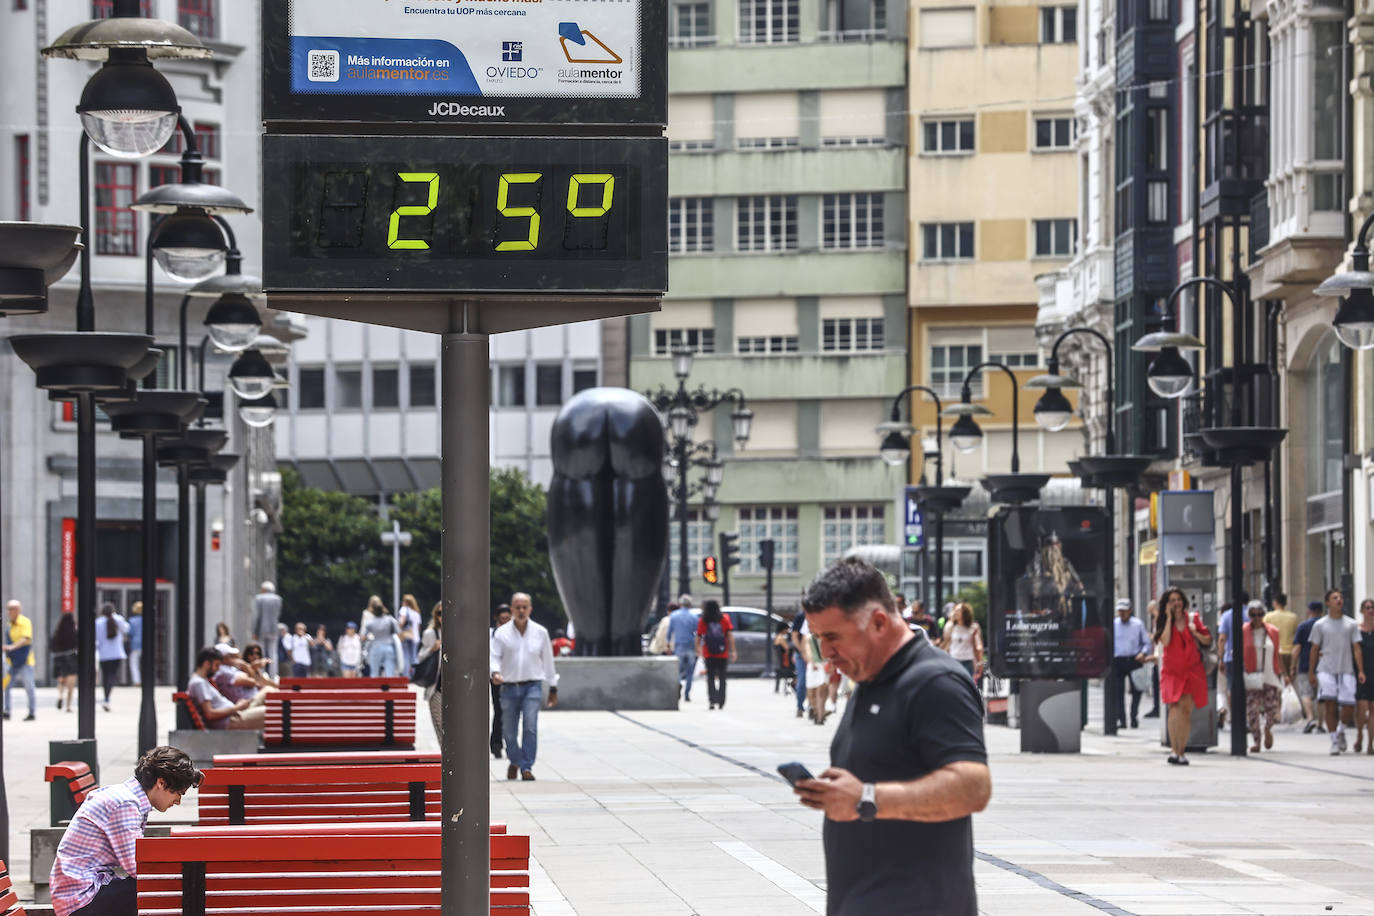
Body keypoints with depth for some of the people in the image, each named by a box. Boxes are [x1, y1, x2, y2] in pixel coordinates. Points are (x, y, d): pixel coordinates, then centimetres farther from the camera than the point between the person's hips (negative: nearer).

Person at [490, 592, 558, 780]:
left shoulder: (540, 632, 6)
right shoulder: (502, 633, 2)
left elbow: (548, 661, 13)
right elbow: (494, 656, -1)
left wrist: (553, 688, 16)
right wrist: (495, 672, -23)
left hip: (532, 687, -1)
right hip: (509, 687, 1)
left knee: (530, 727, -17)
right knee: (509, 731, 6)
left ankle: (527, 767, -12)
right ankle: (514, 761, 32)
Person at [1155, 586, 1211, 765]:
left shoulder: (1193, 619, 7)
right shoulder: (1163, 622, 3)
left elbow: (1208, 641, 11)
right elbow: (1165, 641, -16)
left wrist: (1196, 634, -9)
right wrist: (1169, 618, -11)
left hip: (1192, 670, 2)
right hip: (1172, 670, -2)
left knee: (1187, 709, -1)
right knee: (1174, 708, -16)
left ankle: (1182, 750, 9)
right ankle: (1175, 750, -18)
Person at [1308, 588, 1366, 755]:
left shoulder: (1351, 624, 9)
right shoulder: (1320, 625, 7)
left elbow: (1356, 649, 7)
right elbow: (1315, 649, 11)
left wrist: (1360, 671, -2)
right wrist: (1311, 672, 7)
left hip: (1347, 670, 1)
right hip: (1326, 670, -1)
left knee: (1348, 707, -6)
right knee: (1330, 705, -12)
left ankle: (1341, 730, 25)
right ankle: (1334, 741, -2)